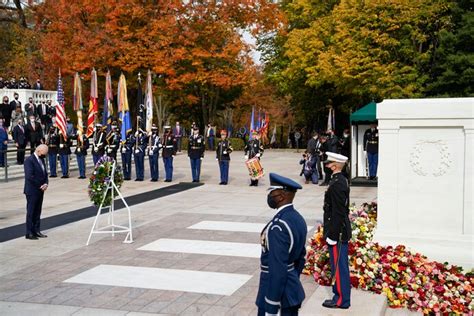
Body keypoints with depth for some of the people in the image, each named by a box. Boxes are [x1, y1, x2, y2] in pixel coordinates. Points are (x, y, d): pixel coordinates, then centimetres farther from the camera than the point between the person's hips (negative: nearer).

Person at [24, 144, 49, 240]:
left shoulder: (41, 160, 13)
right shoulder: (29, 160, -14)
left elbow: (45, 173, 15)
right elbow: (29, 176, -21)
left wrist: (46, 183, -5)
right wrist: (40, 186, -16)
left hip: (40, 190, 8)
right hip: (32, 191, -8)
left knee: (37, 212, 12)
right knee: (31, 212, -2)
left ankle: (36, 231, 19)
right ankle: (29, 233, 4)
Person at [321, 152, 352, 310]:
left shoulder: (336, 184, -22)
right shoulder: (342, 180, 9)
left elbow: (337, 213, -23)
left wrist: (332, 235, -20)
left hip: (337, 233, -10)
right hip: (343, 231, 10)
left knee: (338, 265, 0)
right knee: (341, 265, 18)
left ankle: (341, 299, 9)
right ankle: (341, 294, 29)